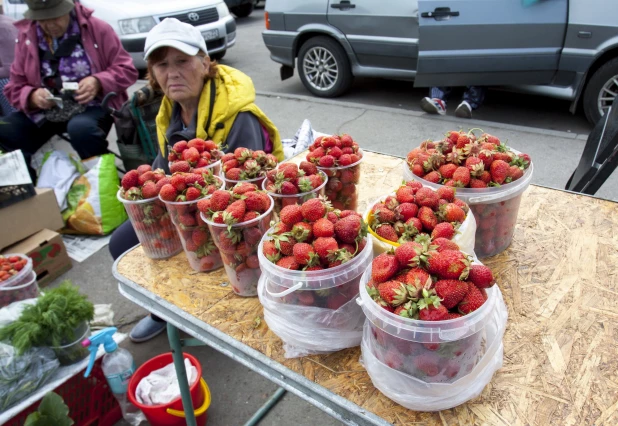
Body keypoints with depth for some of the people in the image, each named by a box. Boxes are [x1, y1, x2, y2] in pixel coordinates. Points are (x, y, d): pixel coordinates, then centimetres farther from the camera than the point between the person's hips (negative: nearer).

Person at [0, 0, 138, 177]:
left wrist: (98, 82, -22)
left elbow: (127, 70, -4)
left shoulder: (97, 29, -3)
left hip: (91, 106, -4)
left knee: (81, 128, -39)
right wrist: (33, 96, -15)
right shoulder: (26, 37, 6)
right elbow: (15, 87, 9)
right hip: (45, 112, 4)